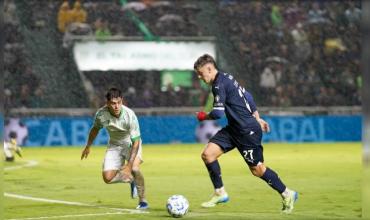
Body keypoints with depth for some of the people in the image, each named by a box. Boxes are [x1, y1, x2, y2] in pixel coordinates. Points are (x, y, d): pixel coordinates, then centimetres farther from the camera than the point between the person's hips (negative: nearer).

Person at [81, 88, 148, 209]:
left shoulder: (130, 115, -33)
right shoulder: (101, 114, -22)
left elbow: (136, 141, -31)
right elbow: (95, 128, 3)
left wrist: (129, 165, -37)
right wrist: (88, 146, 14)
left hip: (131, 143, -4)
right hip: (114, 145, 4)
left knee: (135, 168, -30)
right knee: (108, 178, -8)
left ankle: (143, 201, -10)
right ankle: (131, 179, 23)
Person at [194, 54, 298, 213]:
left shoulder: (219, 85, -17)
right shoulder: (226, 78, 14)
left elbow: (218, 113, -22)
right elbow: (247, 96, 22)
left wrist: (204, 117, -1)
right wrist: (257, 118, 26)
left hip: (247, 131, -10)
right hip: (234, 128, 10)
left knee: (257, 169, -2)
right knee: (207, 154, -3)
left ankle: (287, 194, 14)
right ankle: (220, 193, 4)